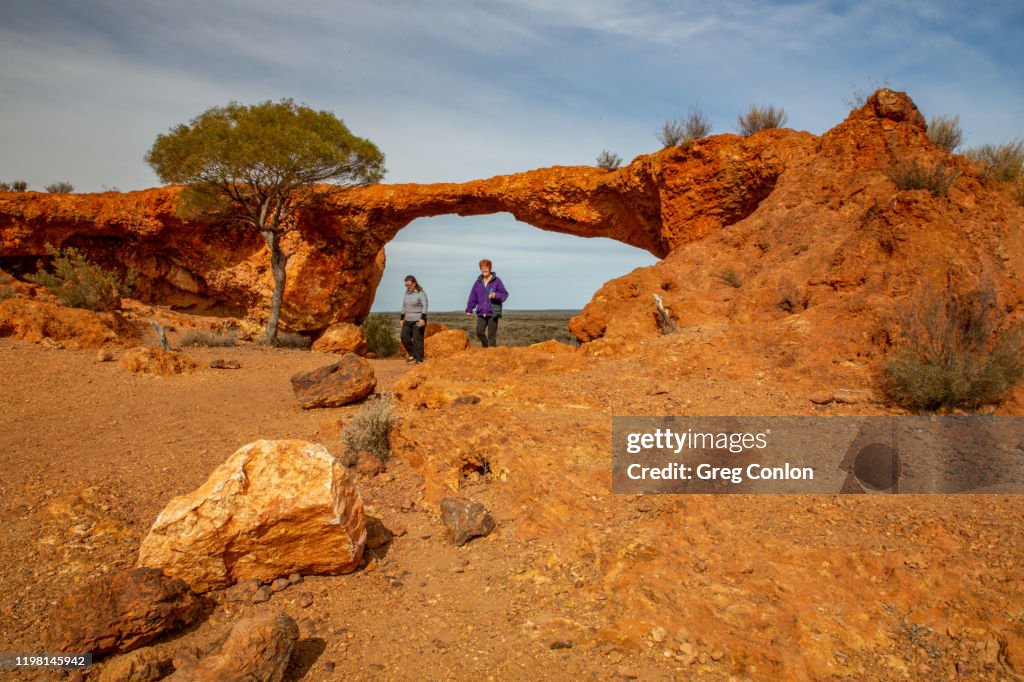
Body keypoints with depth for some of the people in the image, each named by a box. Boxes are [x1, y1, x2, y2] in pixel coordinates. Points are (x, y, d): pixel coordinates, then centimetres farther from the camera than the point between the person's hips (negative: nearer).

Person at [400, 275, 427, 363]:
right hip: (408, 320, 7)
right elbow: (404, 306, 18)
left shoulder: (421, 293, -9)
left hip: (418, 320, -7)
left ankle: (419, 359, -1)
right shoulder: (407, 293, 12)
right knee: (404, 337, 0)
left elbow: (424, 306, -15)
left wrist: (422, 319, -24)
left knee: (417, 340, -7)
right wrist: (402, 318, 15)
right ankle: (413, 355, 14)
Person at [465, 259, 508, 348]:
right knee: (479, 332, -5)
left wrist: (496, 295, -19)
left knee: (491, 334, -2)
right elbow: (473, 296, 14)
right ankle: (486, 347, 19)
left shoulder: (496, 280, -2)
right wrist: (469, 309, 9)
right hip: (481, 313, 4)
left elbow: (505, 294, -1)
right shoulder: (478, 282, 10)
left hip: (493, 312, -4)